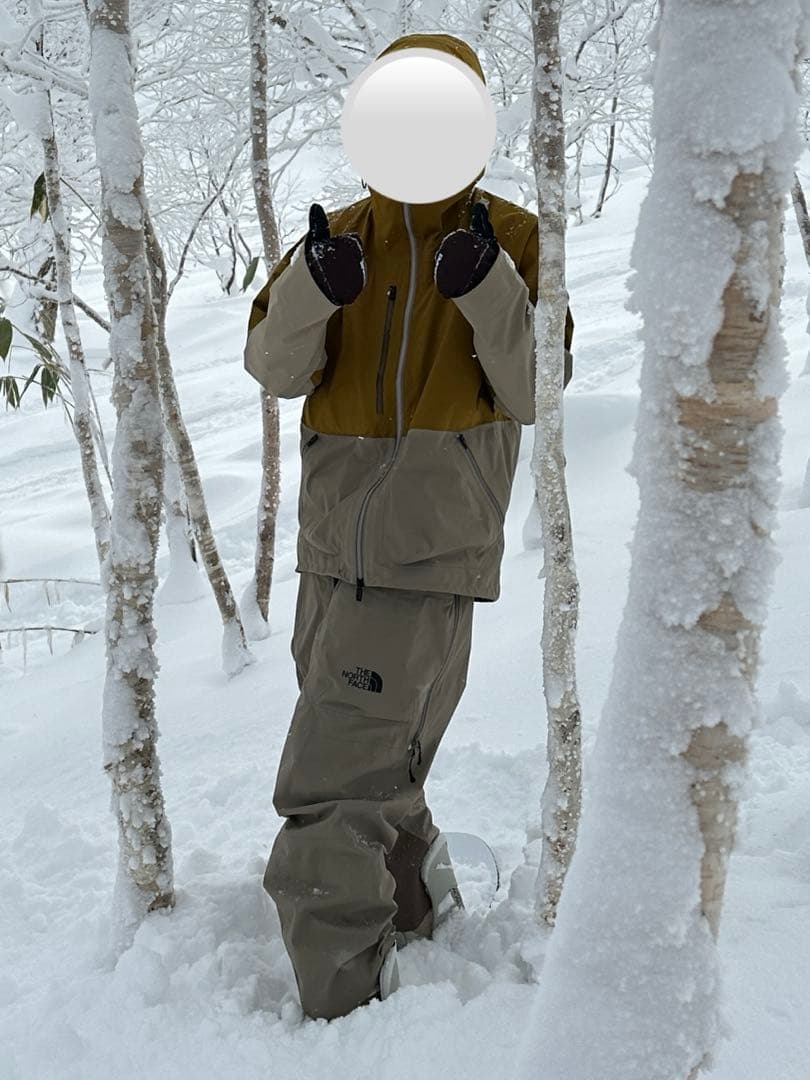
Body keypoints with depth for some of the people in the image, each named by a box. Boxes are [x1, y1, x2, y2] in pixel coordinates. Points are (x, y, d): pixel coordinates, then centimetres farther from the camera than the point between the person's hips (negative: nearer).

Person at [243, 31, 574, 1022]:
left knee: (334, 787, -9)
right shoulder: (339, 236, 10)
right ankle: (421, 904, 43)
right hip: (333, 536, 6)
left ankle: (348, 1006, 5)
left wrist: (488, 287, -21)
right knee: (371, 764, 20)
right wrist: (312, 287, -19)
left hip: (431, 539, -5)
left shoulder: (512, 237, 1)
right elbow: (274, 368, 0)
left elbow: (534, 393, -7)